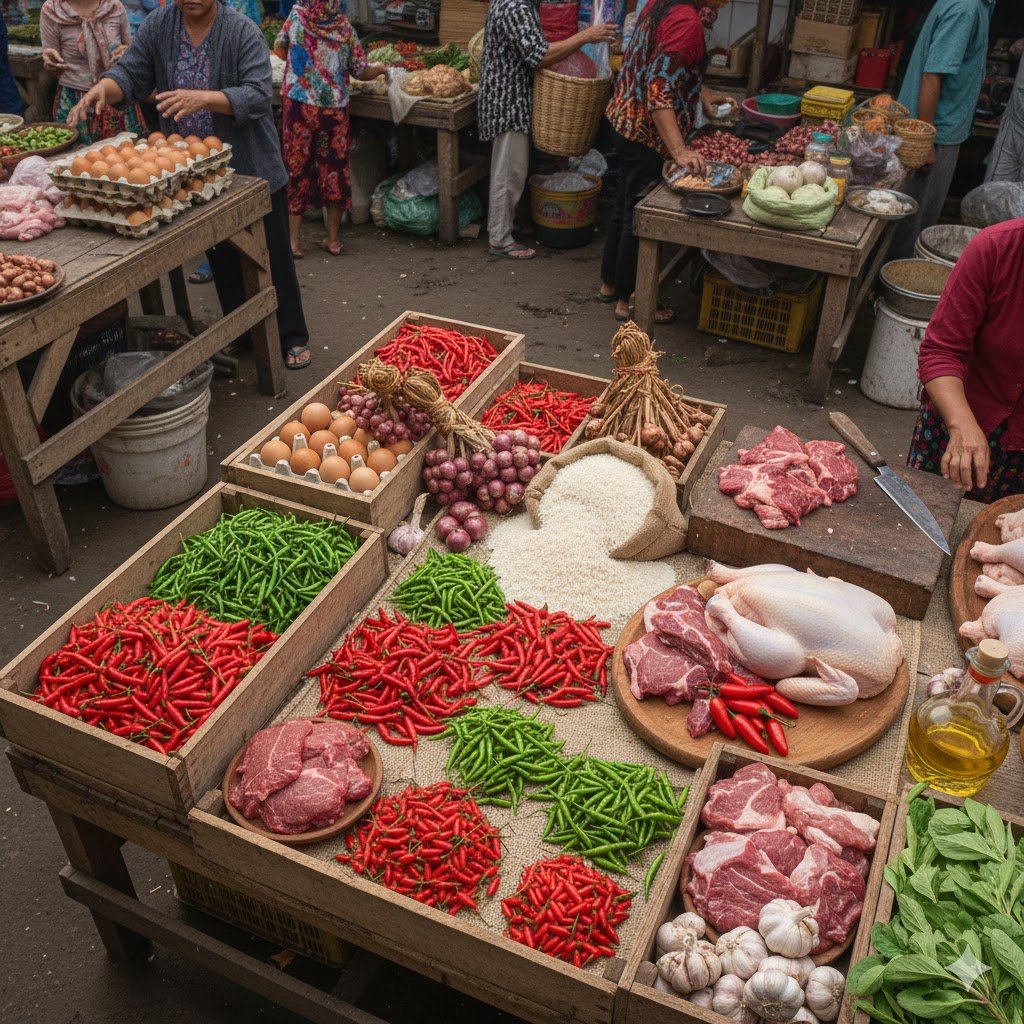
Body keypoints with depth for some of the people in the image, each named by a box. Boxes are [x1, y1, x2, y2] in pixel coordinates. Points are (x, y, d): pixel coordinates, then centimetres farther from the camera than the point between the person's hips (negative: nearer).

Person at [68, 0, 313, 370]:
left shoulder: (243, 32, -15)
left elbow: (258, 95, -25)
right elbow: (131, 72, -2)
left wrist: (203, 98, -39)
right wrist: (102, 88, -25)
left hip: (253, 169, -4)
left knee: (273, 256, 4)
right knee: (221, 257, 15)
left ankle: (292, 338, 17)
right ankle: (239, 332, 31)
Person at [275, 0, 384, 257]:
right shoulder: (344, 27, -2)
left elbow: (279, 48, 13)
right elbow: (362, 72, 3)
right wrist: (381, 70, 22)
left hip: (299, 105, 0)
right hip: (335, 109, 1)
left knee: (296, 168, 6)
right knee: (335, 168, 10)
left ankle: (293, 241, 7)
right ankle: (333, 239, 16)